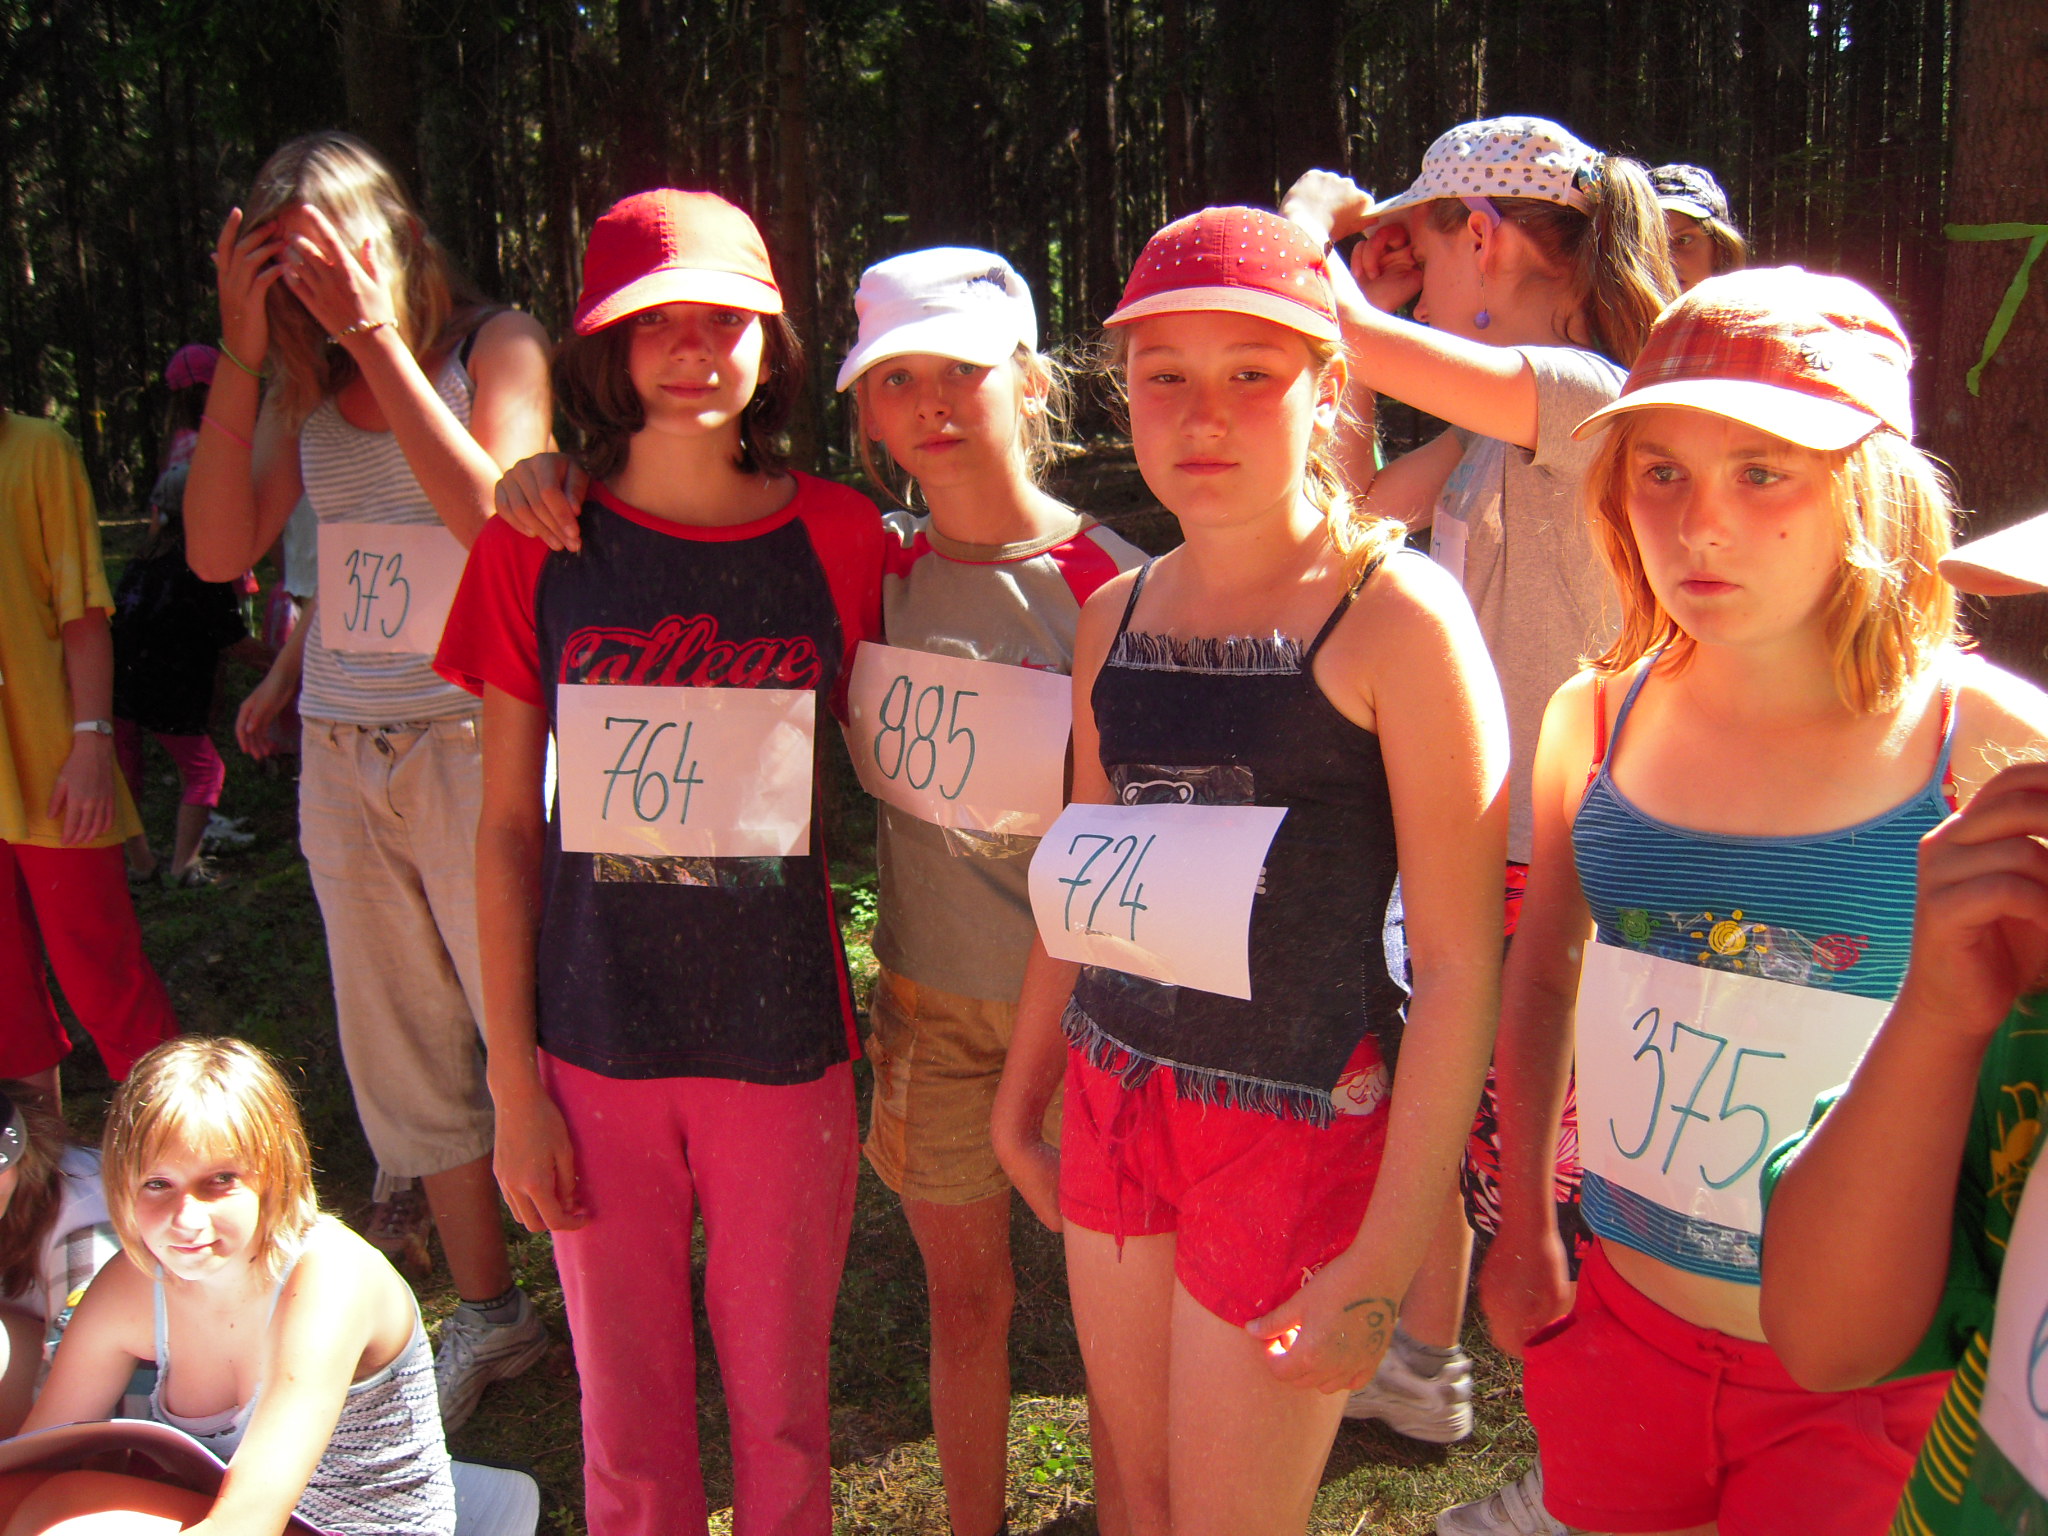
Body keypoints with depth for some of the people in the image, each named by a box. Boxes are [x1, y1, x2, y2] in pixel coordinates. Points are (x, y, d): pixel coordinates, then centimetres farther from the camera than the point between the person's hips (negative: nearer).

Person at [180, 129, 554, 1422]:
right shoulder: (311, 388, 10)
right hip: (341, 752, 6)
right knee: (401, 1049, 11)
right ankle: (488, 1314, 26)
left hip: (469, 740, -5)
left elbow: (499, 522, -21)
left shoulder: (494, 344, -4)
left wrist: (377, 338, -19)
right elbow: (219, 550, 0)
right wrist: (242, 354, -5)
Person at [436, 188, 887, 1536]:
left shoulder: (837, 536, -3)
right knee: (627, 1417, 14)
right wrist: (514, 1080, -1)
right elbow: (508, 827, 1)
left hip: (782, 1044, 0)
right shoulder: (539, 548, -2)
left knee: (782, 1406, 13)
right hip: (595, 1049, 1)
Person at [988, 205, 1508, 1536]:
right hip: (1117, 1100, 6)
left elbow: (1461, 962, -15)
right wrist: (1022, 1090, 19)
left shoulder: (1395, 615, -14)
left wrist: (1384, 1263, -16)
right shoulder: (1116, 615, 4)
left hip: (1302, 1124, -5)